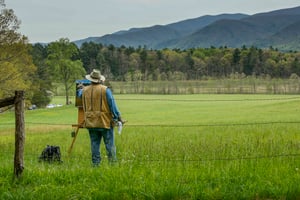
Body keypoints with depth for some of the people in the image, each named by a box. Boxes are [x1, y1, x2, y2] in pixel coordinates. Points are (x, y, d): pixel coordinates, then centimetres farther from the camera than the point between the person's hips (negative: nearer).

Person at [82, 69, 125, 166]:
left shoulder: (84, 90, 6)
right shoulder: (105, 90, -8)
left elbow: (84, 107, 17)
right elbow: (112, 105, -8)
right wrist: (119, 118, -3)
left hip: (90, 122, 4)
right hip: (105, 122, -4)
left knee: (94, 144, 9)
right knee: (110, 144, 1)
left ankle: (95, 163, 9)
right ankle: (113, 162, 0)